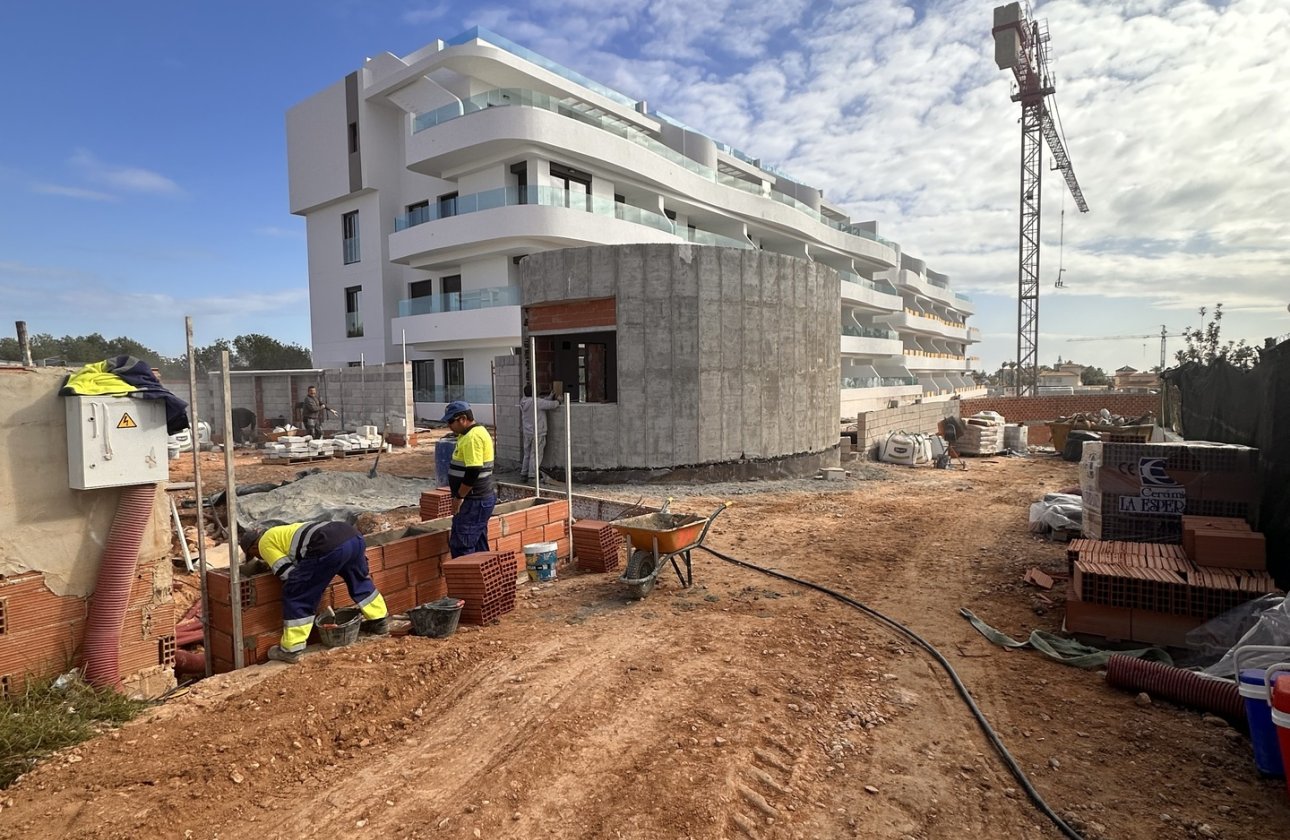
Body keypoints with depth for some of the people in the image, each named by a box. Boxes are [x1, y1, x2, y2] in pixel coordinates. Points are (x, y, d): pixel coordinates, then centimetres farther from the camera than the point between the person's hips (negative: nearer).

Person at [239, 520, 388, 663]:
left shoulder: (265, 543, 17)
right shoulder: (283, 531, 41)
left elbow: (288, 573, 11)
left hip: (330, 547, -9)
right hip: (353, 534, 9)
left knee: (295, 596, 7)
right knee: (360, 580, 33)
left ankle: (290, 650, 13)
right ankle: (380, 621, 45)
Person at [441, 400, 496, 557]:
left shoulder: (472, 437, -18)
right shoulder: (474, 433, 15)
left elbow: (473, 472, -25)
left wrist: (458, 497, -15)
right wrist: (460, 496, 20)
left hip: (475, 501, -10)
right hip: (479, 499, 10)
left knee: (460, 546, -7)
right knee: (478, 546, 14)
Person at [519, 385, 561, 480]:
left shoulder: (523, 402, 3)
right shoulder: (537, 402, -19)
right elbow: (552, 405, -16)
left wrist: (549, 397, 22)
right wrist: (558, 401, 5)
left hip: (527, 432, 7)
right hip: (538, 433, -7)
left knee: (527, 454, 17)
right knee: (535, 454, 1)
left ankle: (524, 473, 23)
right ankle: (532, 475, 4)